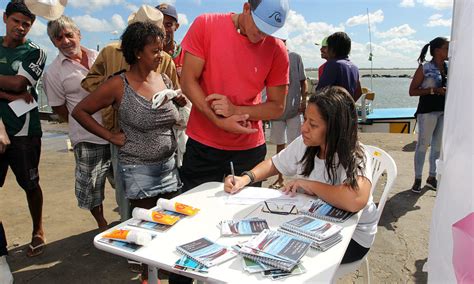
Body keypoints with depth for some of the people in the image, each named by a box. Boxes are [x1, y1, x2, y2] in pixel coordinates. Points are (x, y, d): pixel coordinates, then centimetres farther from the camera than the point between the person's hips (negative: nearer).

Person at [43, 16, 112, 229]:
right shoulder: (53, 73, -5)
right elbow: (58, 107, 0)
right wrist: (87, 126, -1)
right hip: (88, 139, -3)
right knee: (91, 186, 7)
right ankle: (102, 224, 30)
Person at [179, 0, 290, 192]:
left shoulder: (277, 50, -6)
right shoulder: (206, 25, -8)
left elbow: (277, 107, -3)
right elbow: (188, 81, -7)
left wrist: (235, 110, -19)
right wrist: (219, 121, -19)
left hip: (249, 150, 1)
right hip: (202, 147, 0)